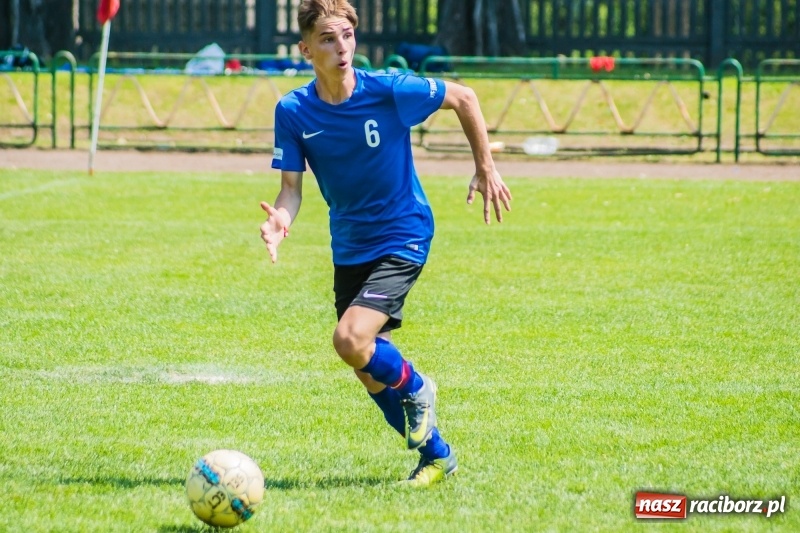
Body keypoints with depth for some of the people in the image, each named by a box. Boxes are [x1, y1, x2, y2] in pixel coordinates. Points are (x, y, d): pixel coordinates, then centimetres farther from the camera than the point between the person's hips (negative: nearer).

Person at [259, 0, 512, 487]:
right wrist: (280, 219, -33)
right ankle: (437, 455, 32)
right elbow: (292, 187, -10)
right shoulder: (293, 111, -10)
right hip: (349, 247, 5)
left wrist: (485, 169, 0)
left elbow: (463, 98, -3)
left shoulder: (389, 91, -18)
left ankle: (415, 388, 8)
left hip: (403, 239, -5)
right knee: (370, 369, 10)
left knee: (351, 340, -24)